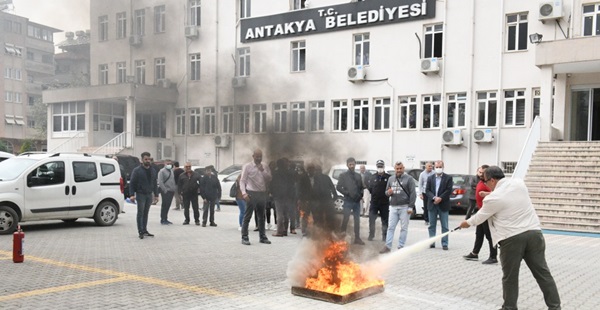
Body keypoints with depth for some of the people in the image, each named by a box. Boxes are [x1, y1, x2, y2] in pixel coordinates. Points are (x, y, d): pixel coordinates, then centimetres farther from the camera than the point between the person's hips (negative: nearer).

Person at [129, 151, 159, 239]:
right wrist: (132, 195, -16)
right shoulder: (137, 170, -5)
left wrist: (156, 195, 14)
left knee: (146, 213, 11)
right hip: (140, 195, -5)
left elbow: (155, 184, 18)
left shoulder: (153, 171, 12)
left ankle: (144, 230, 17)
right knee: (140, 213, -5)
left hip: (149, 195, 5)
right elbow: (132, 183, -7)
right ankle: (140, 231, -3)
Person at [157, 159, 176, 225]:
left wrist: (175, 189, 12)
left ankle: (165, 219, 18)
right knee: (164, 205, -5)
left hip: (171, 191, 7)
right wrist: (165, 190, -17)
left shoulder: (172, 171, 17)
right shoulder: (162, 171, -6)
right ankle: (163, 219, 0)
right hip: (165, 191, -7)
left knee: (168, 205, 11)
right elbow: (160, 182, -13)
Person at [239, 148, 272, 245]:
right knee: (247, 216, -3)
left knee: (261, 217, 13)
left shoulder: (265, 167, 11)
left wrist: (263, 171, -10)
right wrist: (244, 193, -19)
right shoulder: (247, 166, -2)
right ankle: (244, 237, 2)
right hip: (251, 194, -5)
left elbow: (269, 179, 5)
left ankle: (262, 237, 23)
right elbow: (242, 180, -6)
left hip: (262, 193, 5)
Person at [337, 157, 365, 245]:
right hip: (348, 201, -4)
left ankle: (357, 238, 12)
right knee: (346, 219, -6)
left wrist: (360, 194, -4)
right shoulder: (343, 175, 2)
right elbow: (338, 187, -4)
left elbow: (361, 187, 15)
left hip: (357, 201, 4)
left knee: (357, 220, 7)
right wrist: (347, 193, -14)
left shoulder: (358, 176, 13)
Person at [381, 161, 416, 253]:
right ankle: (387, 247, 5)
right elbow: (386, 191, 20)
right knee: (391, 227, 3)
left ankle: (401, 247, 7)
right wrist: (388, 192, -6)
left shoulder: (409, 179, -2)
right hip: (393, 207, 4)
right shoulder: (391, 179, 13)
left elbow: (413, 193, -6)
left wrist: (411, 207, -12)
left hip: (404, 207, -4)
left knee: (404, 228, 2)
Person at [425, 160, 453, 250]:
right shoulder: (430, 178, 10)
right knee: (432, 225, 7)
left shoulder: (448, 178, 2)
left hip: (443, 205, -3)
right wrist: (434, 198, -14)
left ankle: (444, 244, 4)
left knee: (444, 226, 0)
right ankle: (432, 243, 13)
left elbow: (449, 190, -6)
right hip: (432, 205, 3)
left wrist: (440, 198, -16)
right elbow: (427, 190, 2)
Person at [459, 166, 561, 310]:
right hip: (534, 233, 5)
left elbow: (480, 217, 6)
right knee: (542, 272, 10)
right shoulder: (519, 183, 5)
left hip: (512, 238, -5)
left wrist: (467, 223, 24)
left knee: (510, 276, 10)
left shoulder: (493, 198, -9)